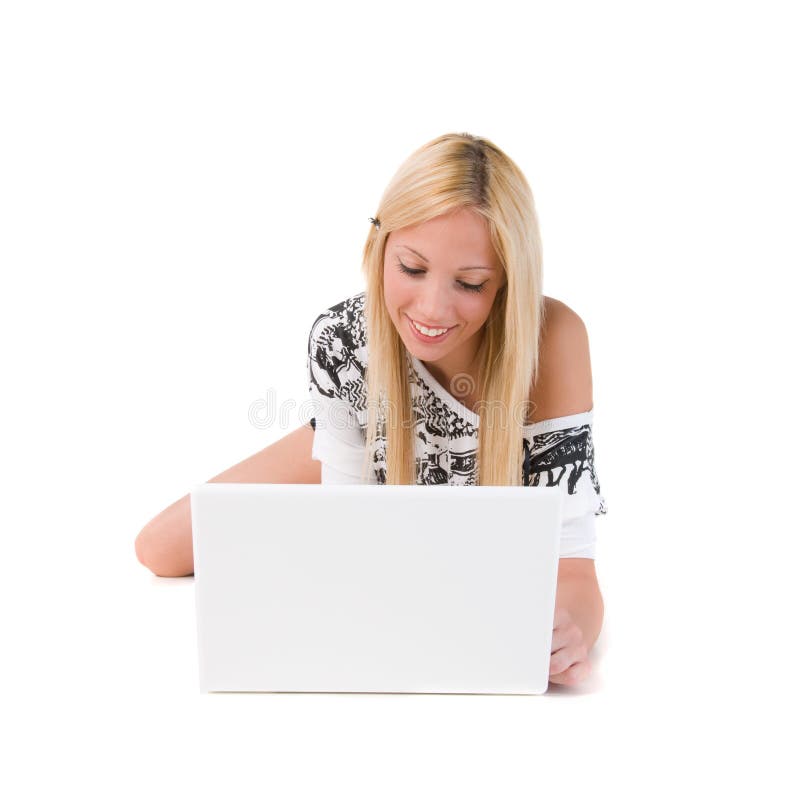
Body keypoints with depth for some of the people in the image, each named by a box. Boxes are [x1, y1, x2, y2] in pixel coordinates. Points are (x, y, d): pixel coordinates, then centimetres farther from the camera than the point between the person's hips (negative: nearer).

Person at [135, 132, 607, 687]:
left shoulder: (551, 338, -42)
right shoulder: (341, 338, -35)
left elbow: (573, 565, -38)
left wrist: (570, 629, -61)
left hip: (507, 478, 0)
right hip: (371, 449, 1)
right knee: (160, 552, 1)